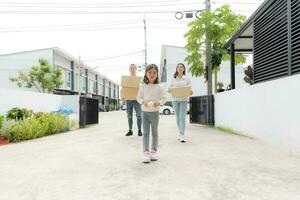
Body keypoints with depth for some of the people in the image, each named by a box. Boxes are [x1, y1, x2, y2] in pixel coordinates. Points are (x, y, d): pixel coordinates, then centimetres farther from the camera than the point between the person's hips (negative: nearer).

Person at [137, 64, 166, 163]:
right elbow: (138, 97, 4)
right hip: (145, 112, 0)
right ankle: (146, 153, 5)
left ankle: (154, 151, 24)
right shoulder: (143, 86, -1)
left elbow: (163, 98, 0)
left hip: (155, 112, 0)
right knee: (145, 133, 1)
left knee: (155, 133, 10)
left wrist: (158, 103, -19)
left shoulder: (159, 87, -4)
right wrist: (143, 102, -16)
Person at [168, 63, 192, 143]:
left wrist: (190, 92, -22)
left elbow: (190, 90, 1)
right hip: (175, 99, 2)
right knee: (178, 118, 10)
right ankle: (180, 133, 25)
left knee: (182, 117, -9)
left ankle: (182, 136, -11)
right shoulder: (173, 79, 8)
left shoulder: (187, 78, 4)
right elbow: (169, 90, 7)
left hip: (184, 99, -2)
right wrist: (170, 89, -16)